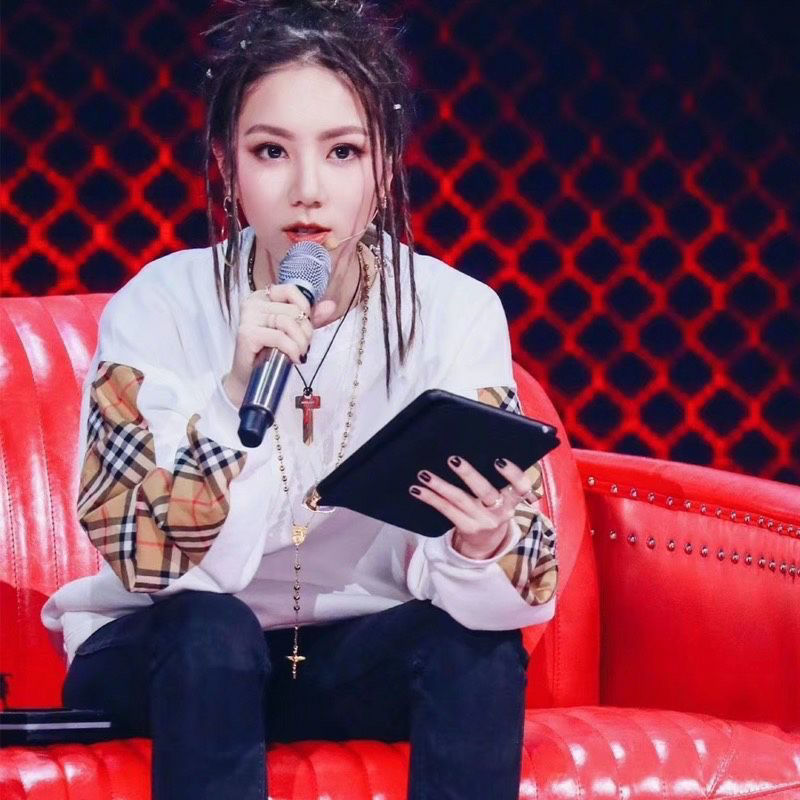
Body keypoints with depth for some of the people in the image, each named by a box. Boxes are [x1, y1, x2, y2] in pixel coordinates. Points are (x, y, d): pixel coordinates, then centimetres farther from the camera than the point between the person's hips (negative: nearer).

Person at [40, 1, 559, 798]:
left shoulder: (453, 310, -14)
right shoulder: (160, 307, -17)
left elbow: (492, 603, -18)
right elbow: (159, 562, -22)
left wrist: (486, 544, -43)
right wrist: (237, 393, -37)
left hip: (356, 655, 1)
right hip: (166, 659, -1)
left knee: (482, 643, -27)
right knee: (210, 629, -32)